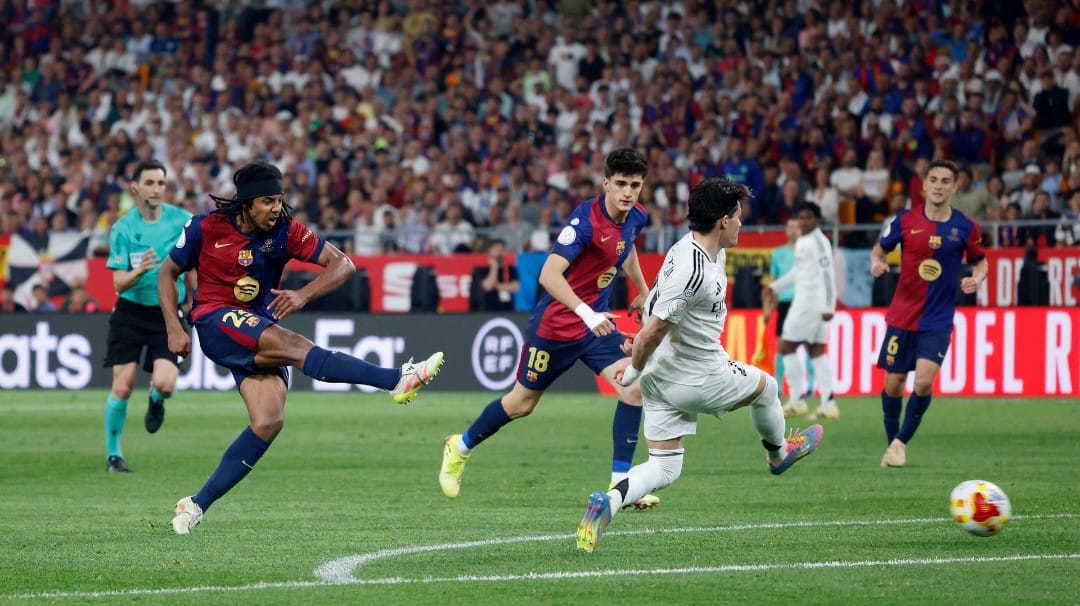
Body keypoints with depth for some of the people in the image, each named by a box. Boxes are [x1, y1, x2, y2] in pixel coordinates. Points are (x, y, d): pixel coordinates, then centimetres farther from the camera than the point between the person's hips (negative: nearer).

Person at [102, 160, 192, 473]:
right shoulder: (123, 228, -7)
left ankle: (156, 401, 21)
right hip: (131, 312, 0)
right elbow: (118, 283, -9)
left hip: (168, 313, 0)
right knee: (122, 387, -6)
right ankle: (113, 454, 11)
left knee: (164, 383, -17)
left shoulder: (182, 220, -4)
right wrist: (139, 272, -30)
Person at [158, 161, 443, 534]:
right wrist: (174, 328, -6)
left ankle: (198, 504, -11)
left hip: (260, 334, 4)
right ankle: (397, 380, -40)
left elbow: (343, 265, -6)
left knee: (269, 422, -16)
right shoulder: (207, 228, -7)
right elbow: (168, 273, 6)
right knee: (292, 345, -30)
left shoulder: (286, 232, -3)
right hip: (216, 321, -4)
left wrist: (304, 295, -23)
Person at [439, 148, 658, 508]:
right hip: (555, 325, -6)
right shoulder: (585, 220, -27)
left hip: (597, 322, 6)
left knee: (633, 386, -16)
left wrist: (643, 292, 32)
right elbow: (549, 275, -36)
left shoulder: (635, 218, -2)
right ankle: (459, 448, 37)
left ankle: (620, 482, -9)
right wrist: (586, 313, -45)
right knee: (522, 403, 10)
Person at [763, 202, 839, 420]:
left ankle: (797, 400, -2)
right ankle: (828, 403, 4)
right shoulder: (802, 242, 16)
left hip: (809, 303, -10)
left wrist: (828, 307, -22)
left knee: (786, 347, -5)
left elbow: (828, 274, -18)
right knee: (816, 352, 7)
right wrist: (775, 286, 28)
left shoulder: (818, 242, -12)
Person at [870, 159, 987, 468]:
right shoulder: (905, 221, -3)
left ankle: (901, 442, 2)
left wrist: (977, 278, -12)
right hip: (901, 316, 1)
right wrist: (876, 262, -12)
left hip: (938, 321, -1)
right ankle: (891, 443, 26)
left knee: (924, 381, -17)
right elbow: (879, 248, 11)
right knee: (894, 383, 5)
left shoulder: (966, 227, -3)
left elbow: (980, 261, 11)